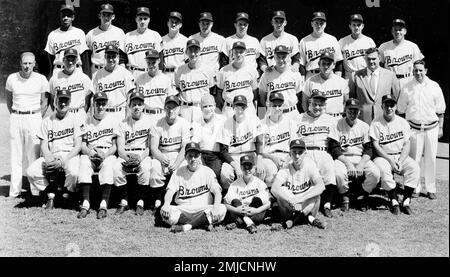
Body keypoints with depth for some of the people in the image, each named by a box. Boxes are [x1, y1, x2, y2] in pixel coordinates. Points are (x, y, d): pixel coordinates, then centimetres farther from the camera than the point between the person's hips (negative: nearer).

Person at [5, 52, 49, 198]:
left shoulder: (41, 79, -2)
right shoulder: (11, 78, 4)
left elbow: (44, 103, 3)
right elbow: (8, 99, 16)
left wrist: (38, 120, -2)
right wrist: (14, 115, 8)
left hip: (34, 117, -2)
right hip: (15, 118, 3)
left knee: (33, 155, -2)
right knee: (15, 155, 4)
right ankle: (14, 190, 8)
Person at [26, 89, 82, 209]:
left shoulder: (74, 119, 4)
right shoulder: (47, 121, 11)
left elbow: (78, 146, -3)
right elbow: (43, 146, 7)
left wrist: (63, 160, -16)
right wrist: (48, 159, -15)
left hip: (70, 155, -3)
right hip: (51, 156, 3)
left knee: (73, 172, -36)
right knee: (31, 171, -22)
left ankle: (67, 195, -4)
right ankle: (51, 193, -1)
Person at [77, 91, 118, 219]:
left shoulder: (113, 121, 11)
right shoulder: (87, 122, 16)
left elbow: (115, 146, 4)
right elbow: (82, 145, 8)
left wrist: (105, 154, -16)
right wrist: (90, 152, -14)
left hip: (108, 154, -1)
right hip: (90, 154, 1)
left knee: (108, 165, -35)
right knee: (83, 162, -32)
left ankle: (104, 204, -39)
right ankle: (85, 203, -35)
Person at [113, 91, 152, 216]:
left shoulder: (149, 121, 3)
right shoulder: (123, 124, 8)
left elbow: (150, 146, -2)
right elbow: (120, 149, 2)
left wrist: (140, 157, -19)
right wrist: (128, 158, -19)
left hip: (143, 155, -2)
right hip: (125, 155, 2)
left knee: (145, 168, -34)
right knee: (116, 167, -28)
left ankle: (140, 203, -20)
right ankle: (124, 202, -14)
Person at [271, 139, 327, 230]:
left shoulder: (310, 167, -11)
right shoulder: (285, 170, -11)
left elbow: (321, 187, -28)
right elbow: (274, 188, -28)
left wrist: (299, 198, -37)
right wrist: (291, 200, -42)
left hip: (307, 205, 0)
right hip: (289, 207, 0)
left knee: (316, 194, -28)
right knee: (280, 193, -27)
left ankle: (291, 221, -14)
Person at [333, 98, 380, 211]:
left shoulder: (364, 126, 8)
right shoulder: (338, 125, 0)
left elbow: (368, 149, 3)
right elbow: (335, 149, -7)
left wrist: (361, 165, -14)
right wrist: (348, 163, -20)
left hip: (361, 158, 2)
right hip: (342, 158, -2)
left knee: (375, 173, -25)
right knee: (339, 173, -35)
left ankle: (361, 196, 1)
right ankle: (345, 197, -5)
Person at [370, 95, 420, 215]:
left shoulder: (403, 122, 7)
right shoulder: (376, 123, -2)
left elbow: (407, 145, 3)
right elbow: (375, 146, -7)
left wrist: (400, 161, -13)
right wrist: (390, 160, -17)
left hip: (401, 156, 3)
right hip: (383, 156, -3)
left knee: (414, 168, -25)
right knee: (384, 169, -35)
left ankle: (406, 201, -21)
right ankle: (394, 201, -25)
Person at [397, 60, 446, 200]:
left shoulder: (434, 86, 3)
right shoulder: (407, 88, 2)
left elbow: (440, 110, 8)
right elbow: (401, 110, 8)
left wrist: (440, 127, 7)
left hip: (431, 127, 1)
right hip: (414, 128, 0)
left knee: (430, 159, 3)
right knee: (414, 159, 0)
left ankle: (431, 189, 12)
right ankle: (415, 188, 10)